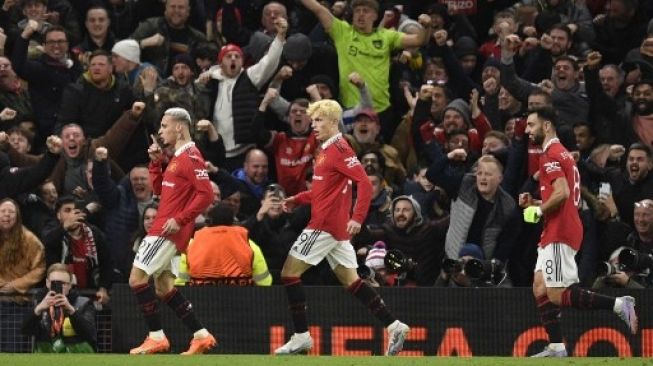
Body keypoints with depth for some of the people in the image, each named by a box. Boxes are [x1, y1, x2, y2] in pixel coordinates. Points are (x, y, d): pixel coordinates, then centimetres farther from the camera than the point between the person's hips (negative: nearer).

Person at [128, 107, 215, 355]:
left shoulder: (190, 157, -13)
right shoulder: (177, 157, 17)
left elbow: (206, 194, -21)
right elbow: (159, 189, 24)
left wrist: (180, 220, -23)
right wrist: (156, 161, 11)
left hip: (169, 229, -10)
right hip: (163, 228, 10)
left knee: (137, 278, -11)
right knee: (163, 286, 14)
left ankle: (156, 337, -9)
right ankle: (201, 335, 14)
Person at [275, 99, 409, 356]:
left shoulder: (339, 149, -13)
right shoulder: (326, 150, 17)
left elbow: (364, 183, -21)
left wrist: (357, 218, -28)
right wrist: (297, 200, 15)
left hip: (325, 225, -10)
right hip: (336, 227, 10)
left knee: (290, 273, -5)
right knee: (351, 280, 9)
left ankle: (301, 336, -5)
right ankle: (394, 326, 6)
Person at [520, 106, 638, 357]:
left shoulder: (551, 154, -11)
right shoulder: (561, 153, 21)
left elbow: (562, 193, -24)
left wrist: (539, 211, -10)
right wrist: (534, 203, 16)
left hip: (559, 234, -10)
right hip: (554, 233, 10)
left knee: (557, 296, -12)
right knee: (540, 289, 9)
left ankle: (618, 304, -15)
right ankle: (556, 347, 7)